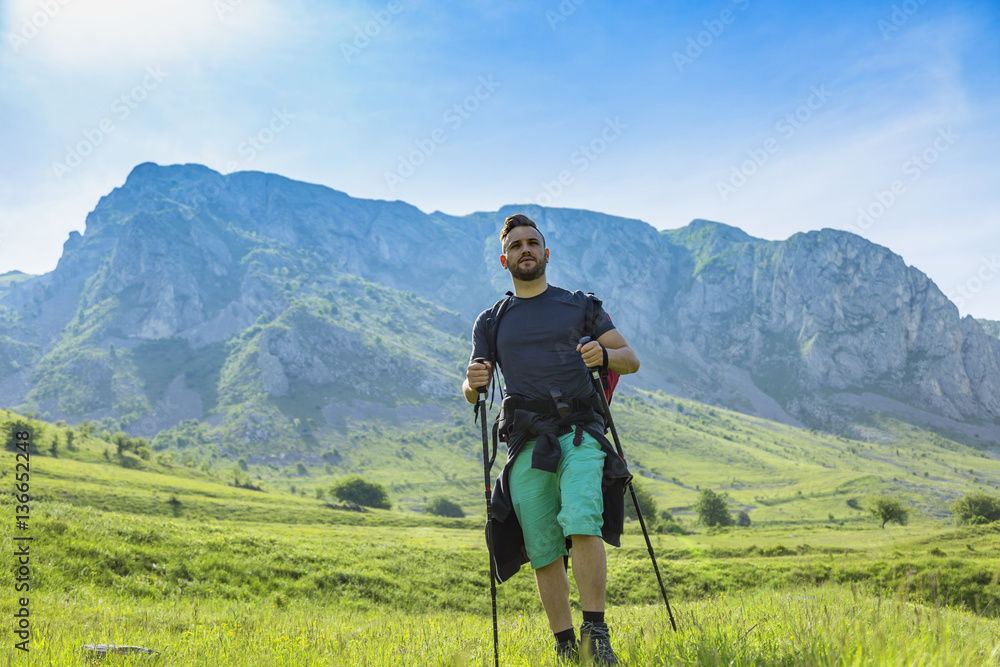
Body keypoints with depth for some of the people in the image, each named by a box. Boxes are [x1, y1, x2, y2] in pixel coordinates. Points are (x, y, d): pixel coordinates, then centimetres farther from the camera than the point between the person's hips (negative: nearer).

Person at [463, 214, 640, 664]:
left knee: (582, 525, -24)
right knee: (543, 552, -1)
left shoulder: (580, 306, 14)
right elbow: (472, 392, 15)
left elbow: (632, 360, 11)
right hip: (527, 443, 2)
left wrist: (604, 355, -12)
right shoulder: (491, 322, 17)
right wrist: (473, 383, -9)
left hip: (579, 434, -1)